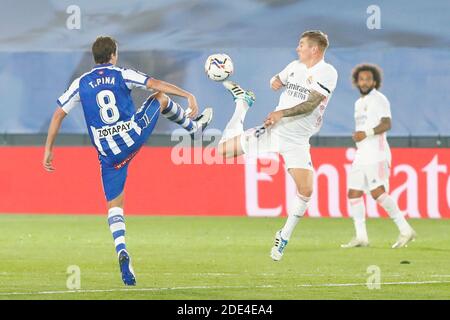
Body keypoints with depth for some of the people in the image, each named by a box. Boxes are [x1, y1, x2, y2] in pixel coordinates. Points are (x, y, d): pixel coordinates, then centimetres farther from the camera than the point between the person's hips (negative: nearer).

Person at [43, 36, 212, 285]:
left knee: (114, 206, 6)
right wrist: (188, 96, -4)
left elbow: (58, 115, 4)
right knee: (161, 98, 25)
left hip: (108, 153, 1)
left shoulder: (80, 84, 6)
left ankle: (122, 252, -17)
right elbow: (156, 85, -7)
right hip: (134, 136, -1)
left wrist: (49, 149, 10)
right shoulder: (122, 75, 1)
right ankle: (193, 126, 47)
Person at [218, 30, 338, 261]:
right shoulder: (294, 66, 8)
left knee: (305, 190, -19)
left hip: (297, 142, -4)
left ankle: (284, 237, 1)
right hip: (272, 131, 4)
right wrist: (275, 82, 9)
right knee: (222, 149, -1)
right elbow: (277, 81, 31)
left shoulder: (327, 73, -10)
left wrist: (282, 113, -31)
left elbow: (310, 105, -22)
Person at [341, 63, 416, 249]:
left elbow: (386, 124, -19)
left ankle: (405, 230, -15)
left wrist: (366, 133, -30)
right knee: (353, 193, 2)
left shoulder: (378, 99, -5)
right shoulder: (359, 103, 22)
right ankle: (361, 237, 4)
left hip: (376, 155, -9)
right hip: (361, 155, 9)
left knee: (378, 193, -19)